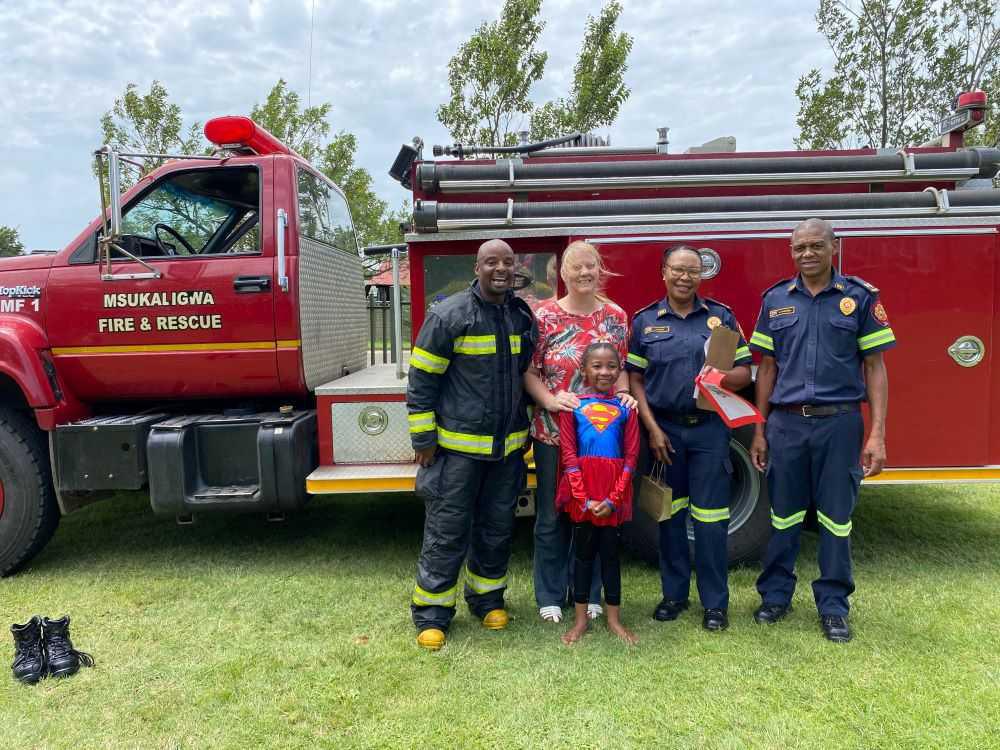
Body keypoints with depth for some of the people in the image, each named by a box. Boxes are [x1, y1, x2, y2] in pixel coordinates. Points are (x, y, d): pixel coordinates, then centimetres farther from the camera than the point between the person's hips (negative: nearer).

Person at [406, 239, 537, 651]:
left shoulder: (523, 316, 7)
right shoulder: (449, 315, -10)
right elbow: (421, 379, -9)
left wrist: (527, 428, 17)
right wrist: (423, 438, -10)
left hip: (508, 447, 5)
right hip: (457, 445, -5)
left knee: (497, 527, 16)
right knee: (447, 530, 2)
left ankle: (487, 597, 34)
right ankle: (432, 613, 17)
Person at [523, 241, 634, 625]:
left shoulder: (615, 316, 5)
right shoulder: (544, 316, -4)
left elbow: (620, 369, 10)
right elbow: (529, 372, -4)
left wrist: (624, 395, -9)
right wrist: (551, 400, -20)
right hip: (553, 432, -2)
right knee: (552, 517, 9)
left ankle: (589, 593, 30)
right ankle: (550, 597, 24)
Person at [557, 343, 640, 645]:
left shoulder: (625, 407, 3)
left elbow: (631, 456, 0)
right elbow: (568, 454, -4)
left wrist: (613, 499, -7)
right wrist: (584, 498, -10)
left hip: (614, 493, 1)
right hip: (582, 491, -1)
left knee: (610, 552, 10)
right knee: (584, 552, 9)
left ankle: (614, 618, 22)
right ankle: (581, 619, 20)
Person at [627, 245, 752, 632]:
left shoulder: (721, 316, 5)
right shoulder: (644, 321, 4)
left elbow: (744, 371, 4)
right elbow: (635, 379, 1)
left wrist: (720, 379, -18)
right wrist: (652, 429, -7)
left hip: (709, 428, 0)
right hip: (664, 428, 1)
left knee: (711, 518, 1)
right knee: (669, 514, 9)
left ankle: (715, 603, 15)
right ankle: (674, 593, 25)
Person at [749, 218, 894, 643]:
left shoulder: (860, 297, 1)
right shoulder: (775, 300, 7)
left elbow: (874, 368, -1)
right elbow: (767, 368, 10)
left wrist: (877, 435, -8)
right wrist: (759, 431, 7)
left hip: (839, 422, -1)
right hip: (786, 423, 2)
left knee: (836, 517, 6)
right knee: (783, 515, 10)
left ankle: (833, 605, 21)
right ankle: (776, 594, 26)